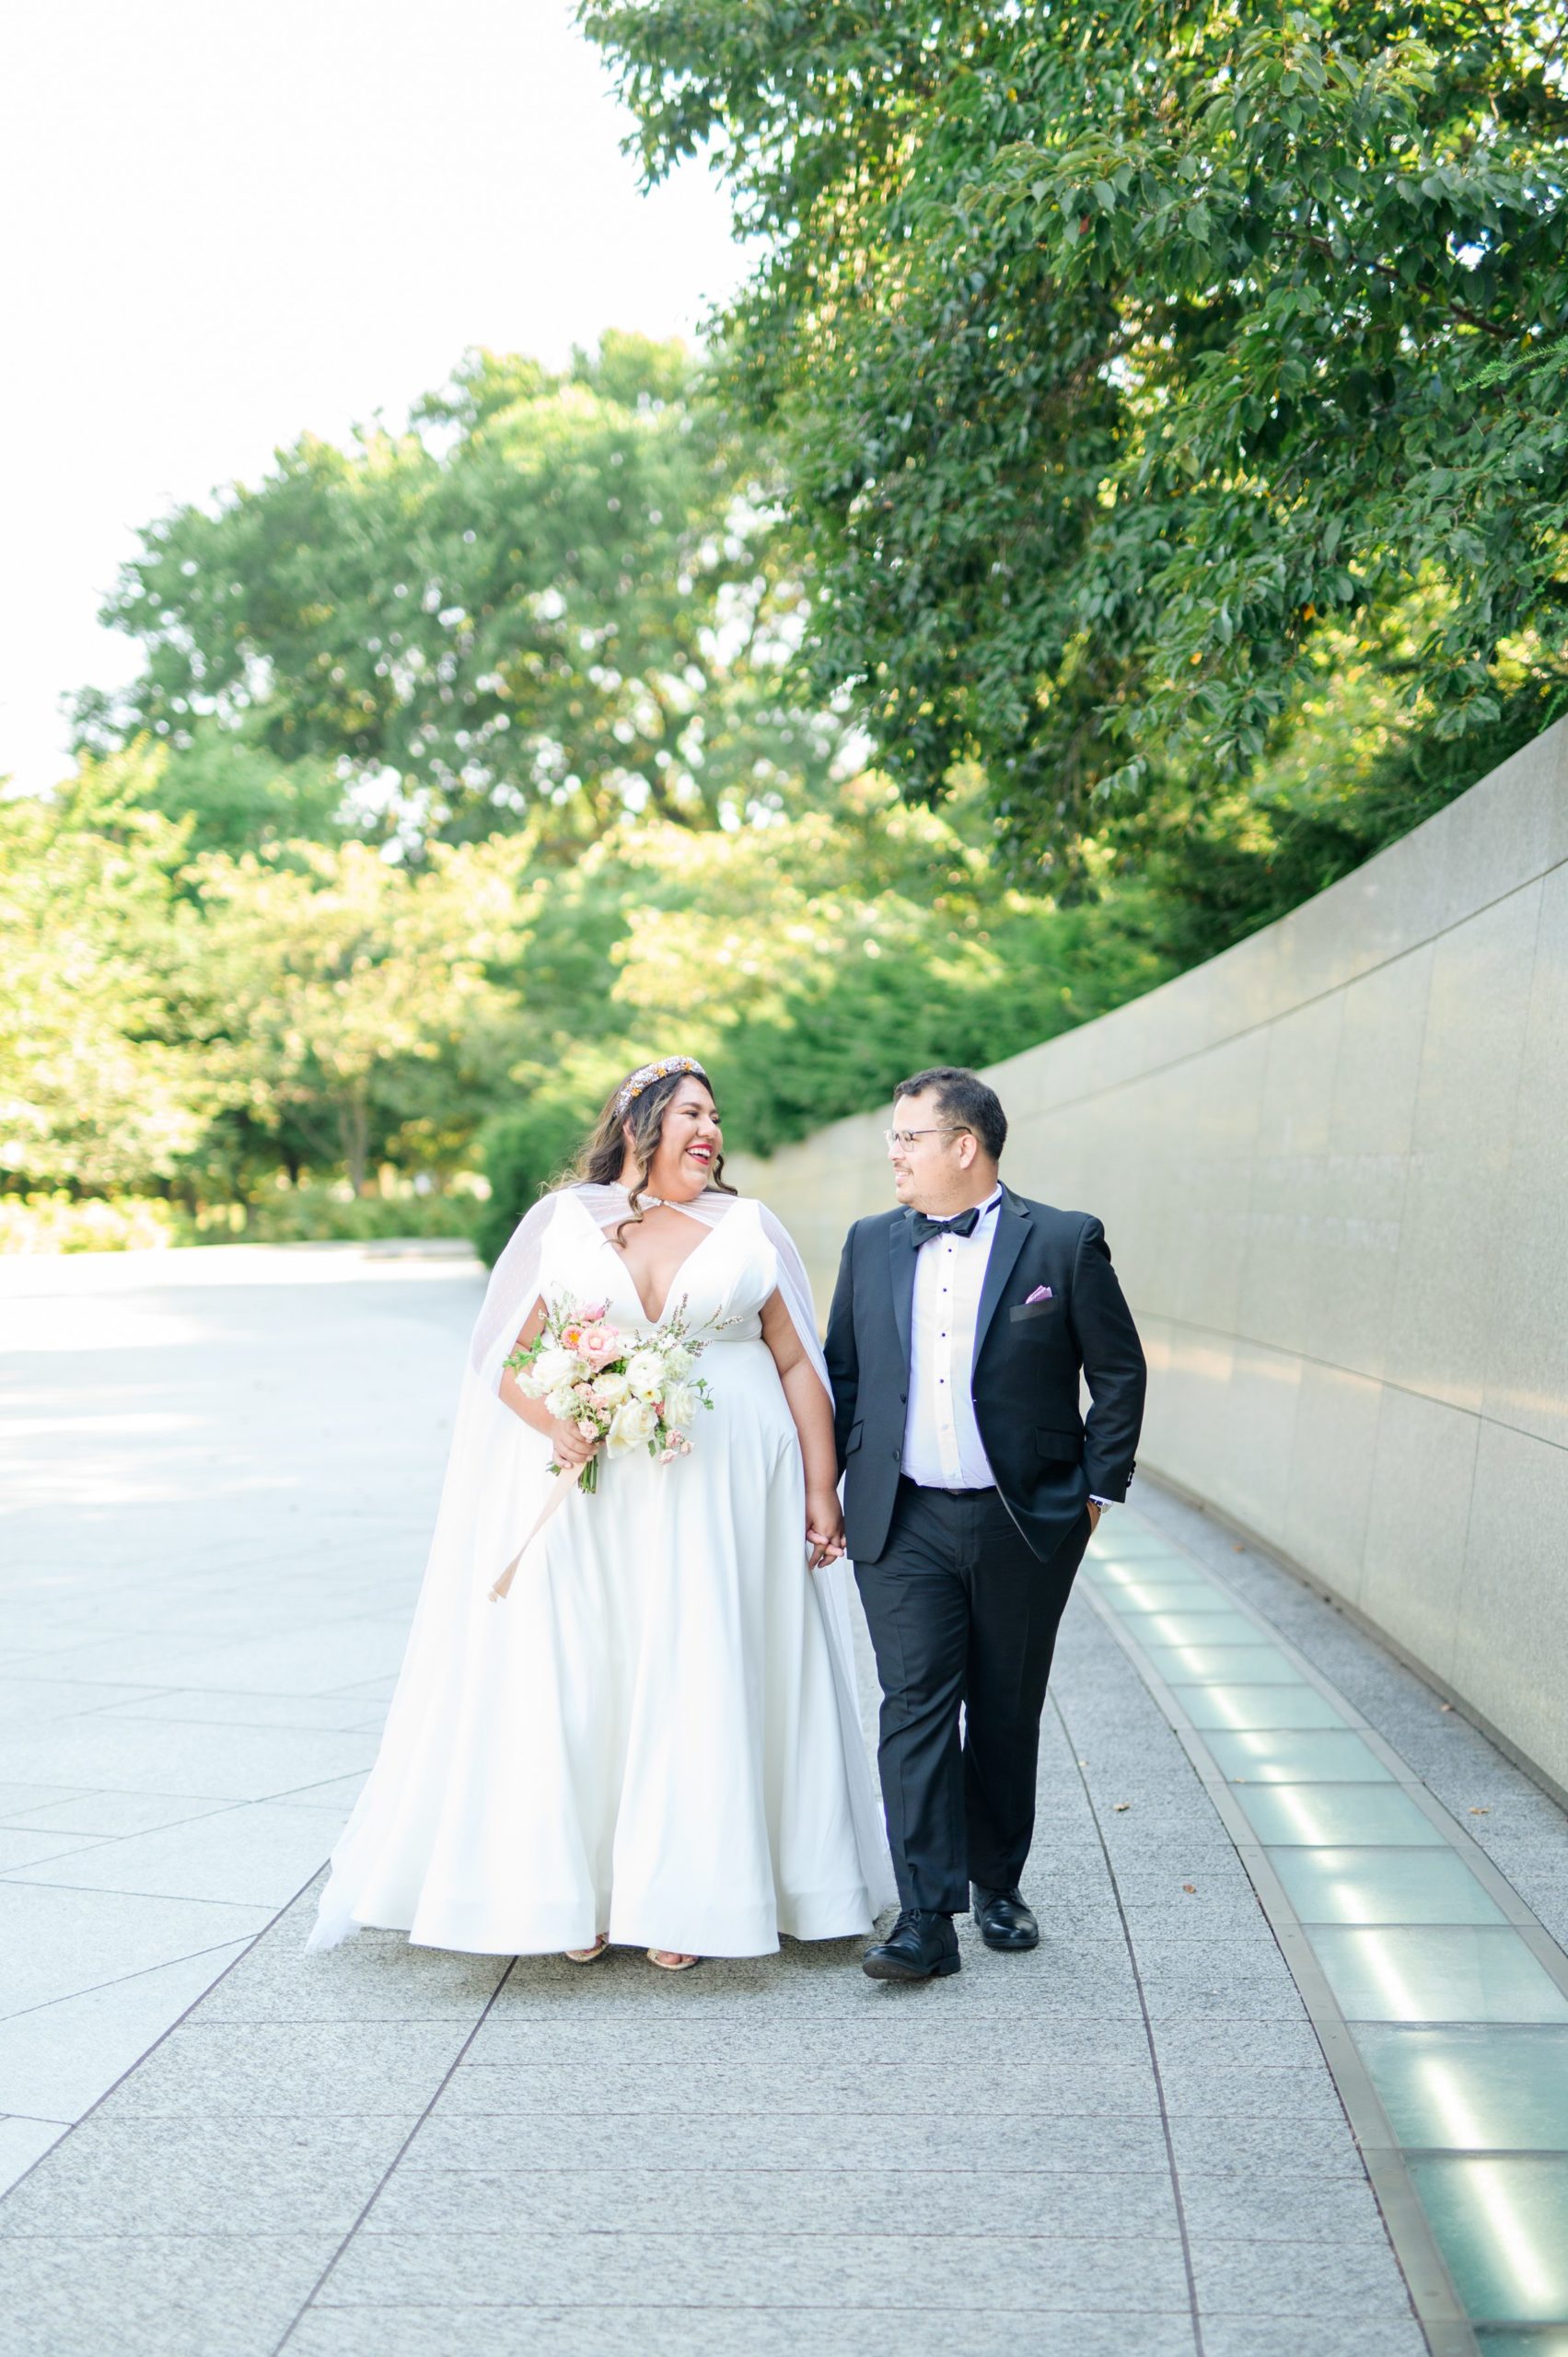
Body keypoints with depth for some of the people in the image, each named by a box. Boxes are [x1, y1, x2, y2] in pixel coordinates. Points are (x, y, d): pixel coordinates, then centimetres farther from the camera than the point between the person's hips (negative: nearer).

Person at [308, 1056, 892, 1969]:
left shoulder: (748, 1227, 8)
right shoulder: (566, 1220, 6)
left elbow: (798, 1364, 6)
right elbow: (507, 1355, 3)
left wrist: (821, 1490, 0)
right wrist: (556, 1425, -16)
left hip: (722, 1495, 1)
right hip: (590, 1495, 0)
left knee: (701, 1683, 1)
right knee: (577, 1681, 1)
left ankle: (683, 1898, 12)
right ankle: (577, 1892, 13)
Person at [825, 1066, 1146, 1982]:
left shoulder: (1066, 1242, -4)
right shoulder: (871, 1245, 7)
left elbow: (1120, 1372, 2)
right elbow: (842, 1374, 14)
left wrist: (1100, 1492, 1)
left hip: (1025, 1523, -2)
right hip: (904, 1524, 2)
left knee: (1007, 1713, 10)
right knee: (916, 1707, -6)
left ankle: (998, 1885, 28)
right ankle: (927, 1918, -4)